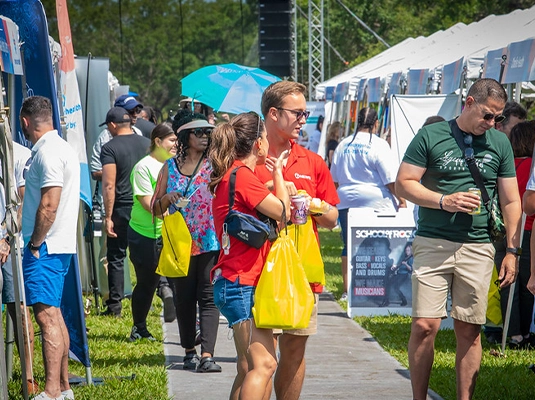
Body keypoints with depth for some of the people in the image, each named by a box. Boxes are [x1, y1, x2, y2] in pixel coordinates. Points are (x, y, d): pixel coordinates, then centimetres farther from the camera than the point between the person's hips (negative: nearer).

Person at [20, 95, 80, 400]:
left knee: (47, 316, -13)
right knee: (54, 315, 14)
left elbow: (49, 205, -22)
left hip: (45, 247, -11)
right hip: (61, 245, 11)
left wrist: (35, 243, -14)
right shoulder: (64, 148, 17)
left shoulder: (47, 152, -15)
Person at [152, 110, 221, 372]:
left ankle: (207, 355, -14)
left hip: (210, 243, -3)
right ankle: (189, 351, 22)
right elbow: (156, 210, 12)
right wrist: (167, 198, -6)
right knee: (183, 299, 9)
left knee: (208, 298, -9)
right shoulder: (170, 167, 9)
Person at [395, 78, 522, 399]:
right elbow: (404, 183, 0)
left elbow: (511, 200, 12)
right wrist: (444, 201, -14)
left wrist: (512, 251, 5)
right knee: (424, 325, -8)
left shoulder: (500, 143, 10)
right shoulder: (431, 136, 1)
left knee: (470, 330, 3)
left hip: (478, 248, 2)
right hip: (433, 243, -2)